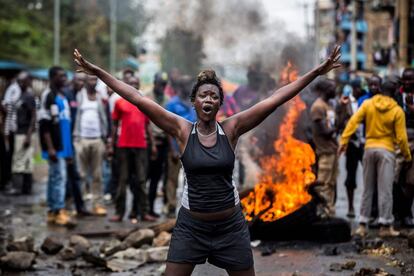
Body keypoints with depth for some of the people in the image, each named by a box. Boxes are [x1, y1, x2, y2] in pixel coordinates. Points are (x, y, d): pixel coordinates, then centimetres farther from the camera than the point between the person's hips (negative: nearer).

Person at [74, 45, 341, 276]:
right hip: (191, 225, 0)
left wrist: (317, 73, -11)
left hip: (231, 225, 1)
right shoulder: (182, 130, -6)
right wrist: (98, 72, -13)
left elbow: (276, 99, -8)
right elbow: (138, 99, -10)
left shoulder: (231, 129, -5)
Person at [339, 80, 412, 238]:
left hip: (369, 149, 3)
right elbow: (401, 137, -6)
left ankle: (362, 225, 9)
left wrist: (344, 141, -5)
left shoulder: (367, 104, 1)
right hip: (386, 151, -3)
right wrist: (407, 155, 6)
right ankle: (385, 226, -1)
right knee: (385, 190, -1)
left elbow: (353, 122, -7)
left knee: (367, 189, 10)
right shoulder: (397, 111, -5)